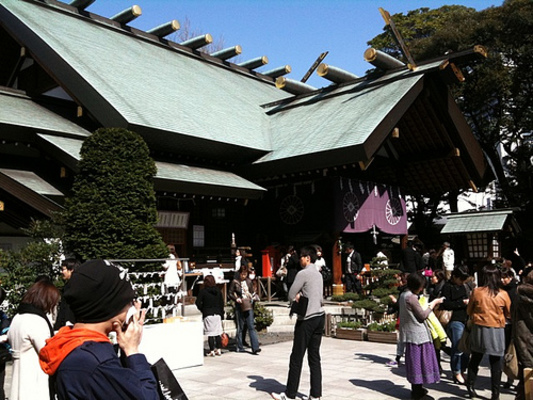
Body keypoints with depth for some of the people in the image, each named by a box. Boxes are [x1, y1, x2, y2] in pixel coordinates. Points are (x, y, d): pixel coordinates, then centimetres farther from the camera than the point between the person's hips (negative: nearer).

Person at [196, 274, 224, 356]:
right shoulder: (218, 291, 5)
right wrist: (221, 314, 16)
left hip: (208, 315, -4)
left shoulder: (203, 291, -7)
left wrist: (202, 310, 9)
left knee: (210, 334, -1)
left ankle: (212, 351, -1)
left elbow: (198, 303, -8)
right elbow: (222, 303, 9)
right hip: (217, 314, 4)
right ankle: (219, 350, 12)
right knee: (217, 333, 10)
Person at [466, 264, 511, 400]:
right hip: (496, 331, -1)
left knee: (475, 359, 15)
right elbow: (509, 313, 5)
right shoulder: (503, 295, -9)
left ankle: (470, 387, 19)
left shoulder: (476, 291, -8)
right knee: (495, 362, 9)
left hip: (479, 329, 1)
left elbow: (469, 310, 4)